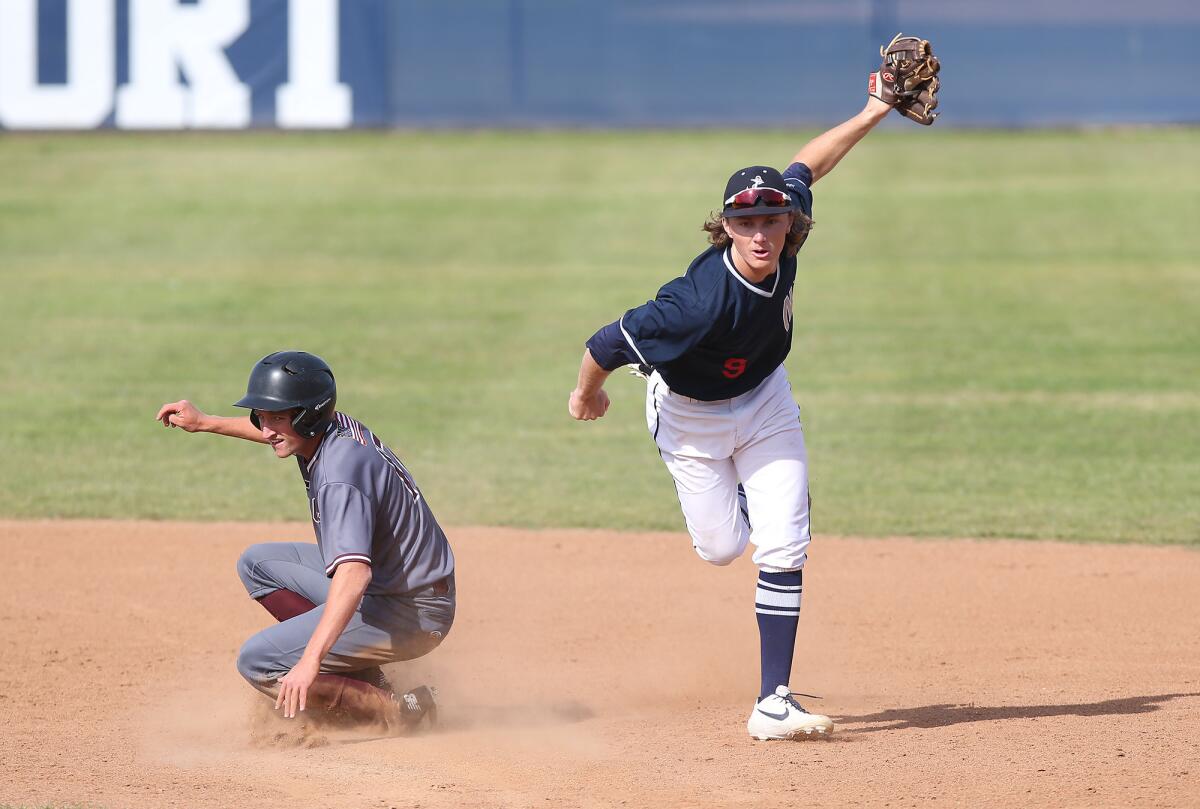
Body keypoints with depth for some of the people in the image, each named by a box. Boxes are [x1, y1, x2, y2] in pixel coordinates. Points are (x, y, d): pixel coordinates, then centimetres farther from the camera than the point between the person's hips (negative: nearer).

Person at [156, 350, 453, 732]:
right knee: (258, 563, 19)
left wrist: (310, 661, -49)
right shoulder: (336, 427, 0)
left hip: (409, 613, -10)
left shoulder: (340, 476, -29)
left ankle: (399, 710, -10)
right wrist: (205, 423, 28)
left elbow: (354, 574, -42)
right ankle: (361, 678, 11)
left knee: (257, 662, -11)